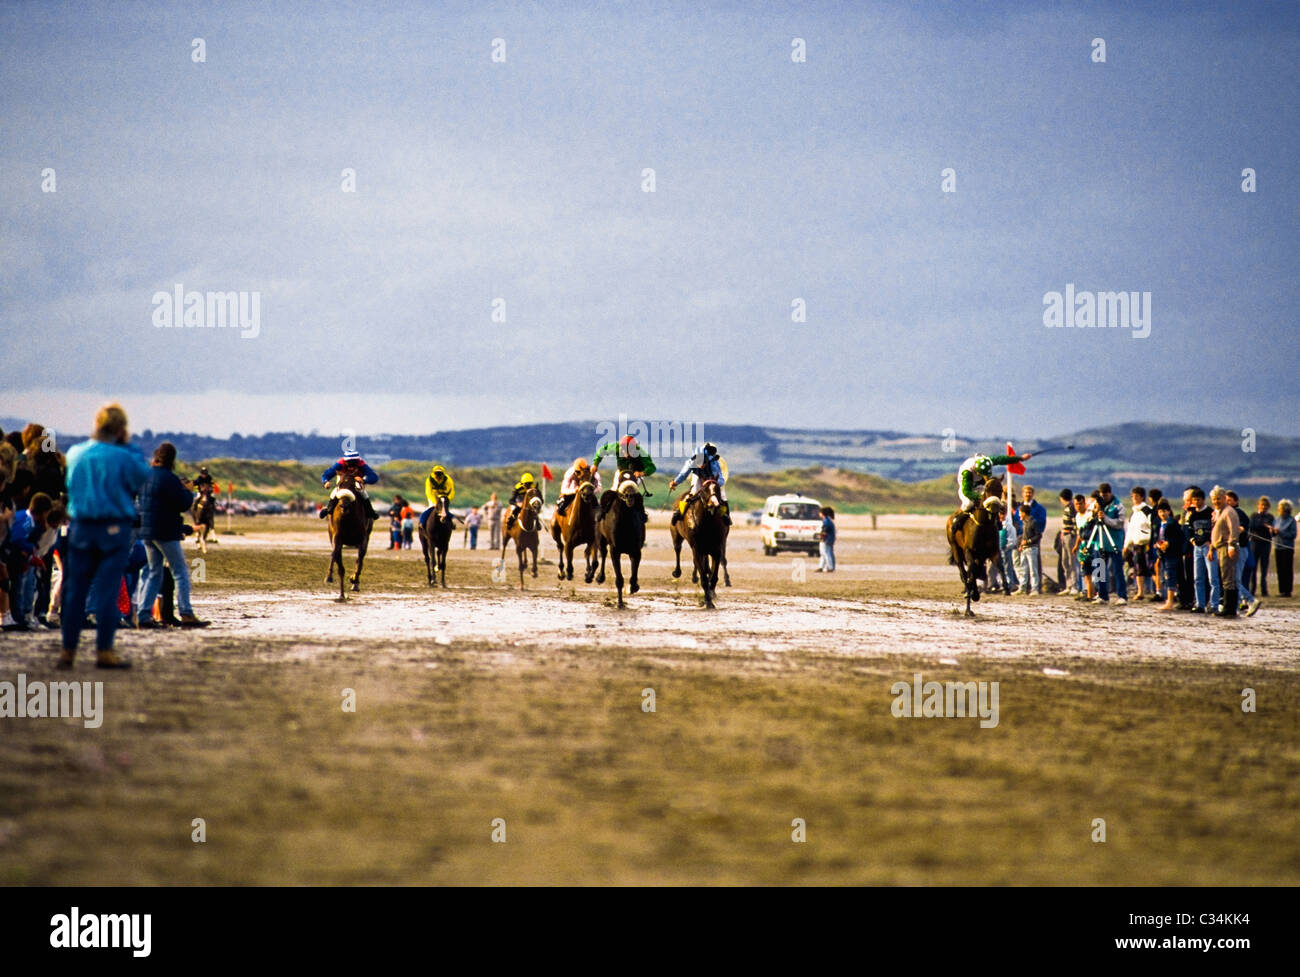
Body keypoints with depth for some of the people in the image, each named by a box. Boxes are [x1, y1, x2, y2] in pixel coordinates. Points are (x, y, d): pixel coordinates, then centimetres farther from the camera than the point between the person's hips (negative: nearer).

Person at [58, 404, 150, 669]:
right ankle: (104, 650, -1)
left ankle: (68, 649, 11)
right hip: (114, 528, -4)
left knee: (75, 589, 9)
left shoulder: (75, 453, 2)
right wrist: (130, 446, 7)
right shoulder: (123, 457, -12)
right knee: (108, 590, -1)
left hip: (81, 528, 4)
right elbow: (143, 476, 2)